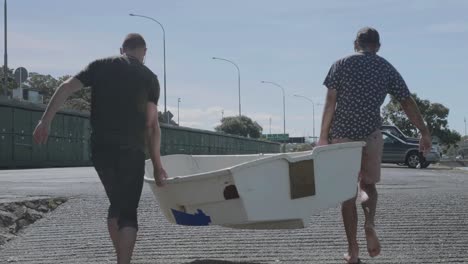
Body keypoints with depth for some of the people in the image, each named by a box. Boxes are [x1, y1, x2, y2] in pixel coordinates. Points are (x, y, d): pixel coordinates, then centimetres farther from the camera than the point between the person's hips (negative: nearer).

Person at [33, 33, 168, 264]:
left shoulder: (100, 66, 11)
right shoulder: (149, 77, 4)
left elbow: (66, 87, -3)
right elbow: (152, 125, -3)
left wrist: (45, 120, -5)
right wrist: (157, 165, -1)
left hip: (101, 148, 3)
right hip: (131, 150, -3)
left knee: (116, 204, 21)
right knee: (128, 212, 1)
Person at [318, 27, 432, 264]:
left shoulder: (341, 65, 3)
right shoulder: (387, 69, 7)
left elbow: (330, 102, -3)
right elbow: (408, 103, 6)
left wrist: (323, 137, 0)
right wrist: (425, 133, 12)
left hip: (342, 135, -1)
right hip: (371, 135, 1)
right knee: (367, 184, 20)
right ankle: (370, 223, -10)